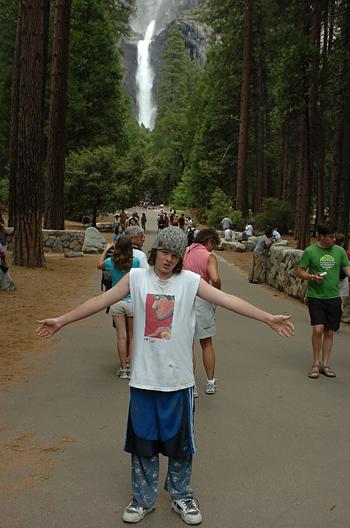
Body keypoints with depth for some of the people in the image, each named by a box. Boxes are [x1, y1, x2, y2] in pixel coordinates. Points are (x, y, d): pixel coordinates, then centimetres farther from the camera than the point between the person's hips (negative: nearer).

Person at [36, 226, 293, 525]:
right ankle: (144, 499, 34)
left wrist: (268, 319, -14)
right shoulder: (137, 277, -1)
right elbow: (100, 302, 3)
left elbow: (228, 301, -9)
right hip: (144, 377, 1)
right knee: (143, 440, 14)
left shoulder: (190, 281, -4)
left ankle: (181, 497, 34)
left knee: (179, 442, 13)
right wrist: (61, 321, 4)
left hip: (178, 378, -1)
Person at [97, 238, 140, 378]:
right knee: (132, 336, 10)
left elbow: (99, 265, 17)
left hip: (116, 302, 1)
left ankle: (123, 368, 12)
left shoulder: (110, 262, -5)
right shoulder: (135, 261, -11)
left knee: (121, 336, 5)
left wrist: (106, 250, 27)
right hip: (132, 302, -1)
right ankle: (130, 365, 10)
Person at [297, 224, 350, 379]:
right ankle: (316, 364, 5)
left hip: (333, 298, 3)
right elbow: (300, 271, 0)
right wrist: (312, 277, -18)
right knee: (318, 329, -13)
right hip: (315, 297, -3)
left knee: (329, 332, 8)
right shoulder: (310, 251, -4)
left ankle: (325, 364, 21)